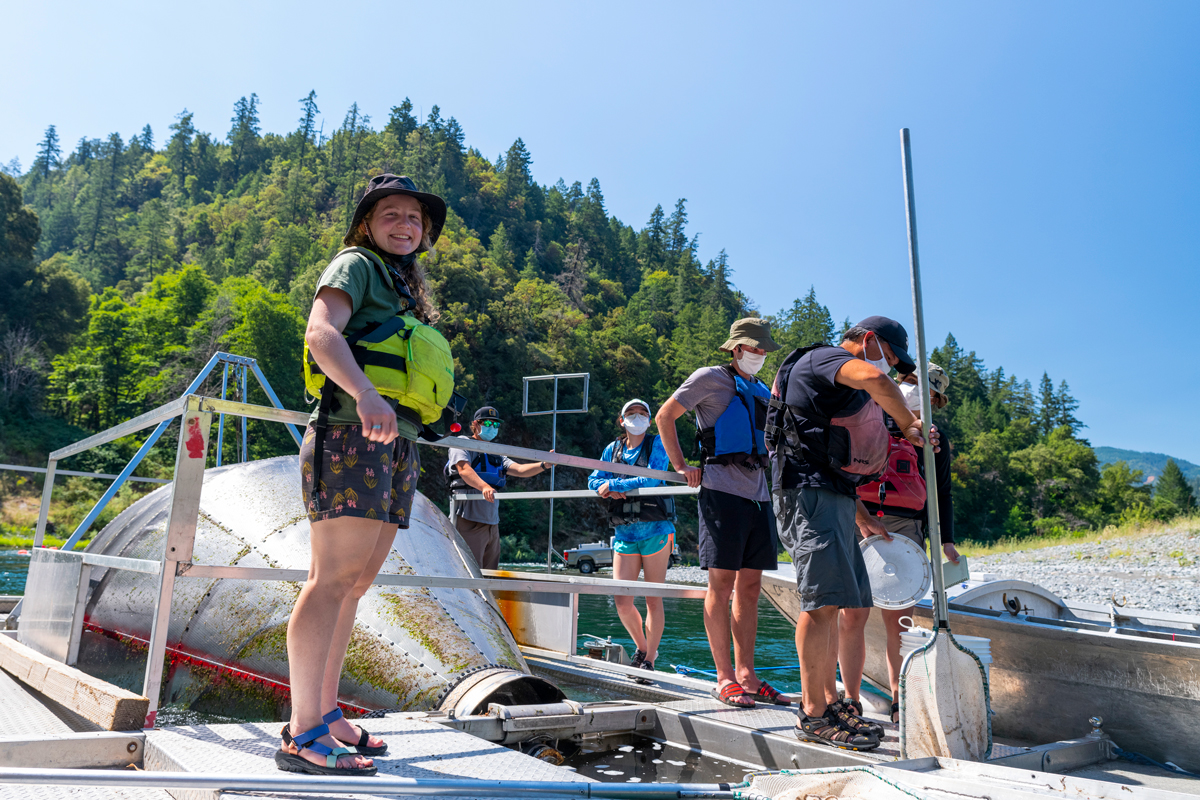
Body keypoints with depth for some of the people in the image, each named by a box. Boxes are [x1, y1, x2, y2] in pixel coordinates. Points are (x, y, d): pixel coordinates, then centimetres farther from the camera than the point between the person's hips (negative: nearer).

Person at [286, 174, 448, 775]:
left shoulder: (406, 287, 27)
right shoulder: (356, 265, 1)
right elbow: (321, 332, -17)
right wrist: (366, 394, -33)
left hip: (397, 444, 9)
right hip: (352, 436, -9)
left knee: (356, 583, 9)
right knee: (334, 578, -12)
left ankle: (325, 713, 17)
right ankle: (303, 734, -8)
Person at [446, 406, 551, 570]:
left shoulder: (497, 455, 23)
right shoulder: (462, 445, 2)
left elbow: (519, 470, 7)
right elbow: (464, 470, -17)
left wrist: (544, 465, -12)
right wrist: (484, 486, -37)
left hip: (493, 524, 7)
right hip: (470, 520, -7)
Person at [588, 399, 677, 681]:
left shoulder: (657, 444, 1)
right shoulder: (612, 449, 14)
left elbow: (652, 479, -13)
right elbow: (593, 481, 12)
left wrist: (614, 485, -11)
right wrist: (609, 489, -9)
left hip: (655, 529, -4)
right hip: (624, 532, 4)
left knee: (653, 599, 1)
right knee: (622, 602, 0)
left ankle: (649, 661, 13)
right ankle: (642, 647, 26)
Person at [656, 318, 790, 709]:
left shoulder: (762, 391, 23)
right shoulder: (711, 378, 3)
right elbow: (664, 416, 2)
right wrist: (681, 466, -2)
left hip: (758, 493, 7)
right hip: (722, 490, -7)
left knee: (749, 587, 7)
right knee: (721, 584, -5)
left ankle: (746, 676, 13)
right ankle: (724, 678, 0)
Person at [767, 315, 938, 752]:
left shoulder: (844, 391, 29)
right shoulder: (822, 358, -2)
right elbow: (874, 380, -25)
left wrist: (862, 518, 26)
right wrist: (908, 424, -11)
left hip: (833, 501, 11)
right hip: (809, 493, -11)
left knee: (831, 603, 10)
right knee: (823, 600, -15)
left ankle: (830, 701, 16)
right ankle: (813, 715, -12)